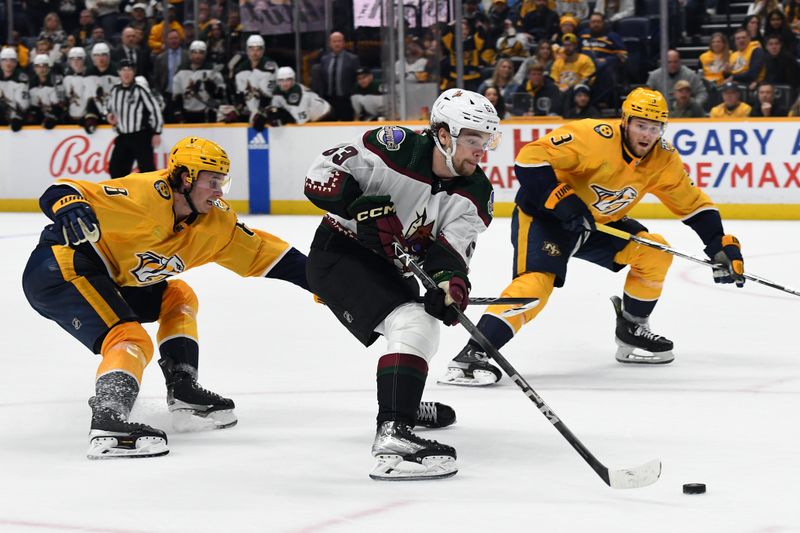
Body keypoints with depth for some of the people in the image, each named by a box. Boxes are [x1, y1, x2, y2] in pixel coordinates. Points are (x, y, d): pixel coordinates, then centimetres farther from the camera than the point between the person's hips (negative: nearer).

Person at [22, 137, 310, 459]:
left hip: (107, 283, 10)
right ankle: (107, 422, -41)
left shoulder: (214, 223, 4)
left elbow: (260, 253, 10)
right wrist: (71, 209, -45)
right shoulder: (146, 196, -21)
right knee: (132, 340, -24)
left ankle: (183, 393, 7)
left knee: (178, 297, 14)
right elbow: (59, 194, -23)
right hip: (60, 266, -10)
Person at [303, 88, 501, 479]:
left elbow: (451, 248, -17)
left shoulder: (474, 193, -6)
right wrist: (364, 207, -33)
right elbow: (322, 174, -20)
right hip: (339, 253, -9)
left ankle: (406, 403, 60)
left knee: (424, 326, 31)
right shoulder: (395, 148, -22)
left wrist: (450, 280, -39)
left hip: (390, 267, 9)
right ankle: (392, 436, -39)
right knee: (411, 325, -28)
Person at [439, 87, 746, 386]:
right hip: (544, 215, -7)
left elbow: (693, 204, 2)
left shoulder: (663, 159, -7)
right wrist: (562, 199, -33)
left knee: (655, 253, -4)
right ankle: (473, 354, -32)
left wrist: (722, 245, -6)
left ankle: (631, 330, 16)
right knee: (537, 281, -27)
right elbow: (530, 158, -31)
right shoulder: (594, 137, -28)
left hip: (599, 223, 7)